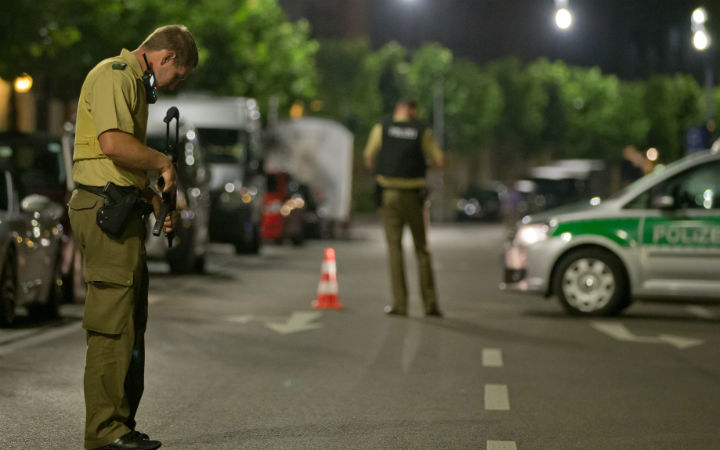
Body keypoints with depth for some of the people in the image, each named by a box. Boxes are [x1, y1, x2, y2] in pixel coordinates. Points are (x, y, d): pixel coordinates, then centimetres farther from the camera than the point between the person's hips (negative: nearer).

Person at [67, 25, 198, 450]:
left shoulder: (135, 84, 23)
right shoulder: (113, 76, -10)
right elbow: (113, 143, -26)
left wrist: (157, 203, 15)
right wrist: (164, 162, -11)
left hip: (123, 213, 11)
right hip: (105, 210, -11)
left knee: (131, 323, 13)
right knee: (113, 323, -10)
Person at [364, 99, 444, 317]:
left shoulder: (381, 128, 2)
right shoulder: (422, 131, 2)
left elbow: (369, 160, 2)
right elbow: (439, 162, 0)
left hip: (388, 194, 0)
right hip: (415, 195, 0)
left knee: (394, 248, 4)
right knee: (422, 248, 9)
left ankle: (399, 303, -3)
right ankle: (430, 303, 6)